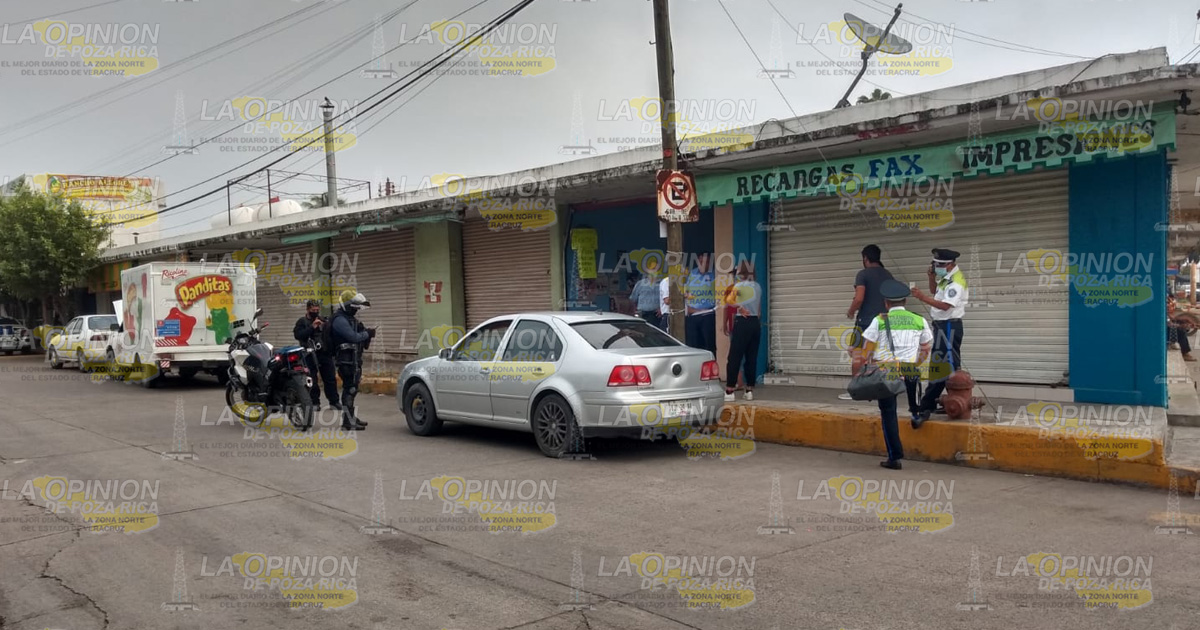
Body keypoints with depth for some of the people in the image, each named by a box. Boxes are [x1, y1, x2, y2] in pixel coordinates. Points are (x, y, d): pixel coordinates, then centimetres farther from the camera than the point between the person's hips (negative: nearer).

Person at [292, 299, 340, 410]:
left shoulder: (323, 321, 15)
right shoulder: (302, 322, 3)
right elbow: (298, 335, -13)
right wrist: (312, 327, -17)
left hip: (325, 353, 3)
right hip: (310, 354, -3)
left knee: (330, 378, 3)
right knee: (312, 380, -1)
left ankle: (334, 401, 9)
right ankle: (315, 403, 7)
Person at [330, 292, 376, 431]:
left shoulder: (351, 318, 18)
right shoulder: (340, 320, -16)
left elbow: (357, 334, 21)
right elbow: (353, 337, -25)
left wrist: (366, 333, 2)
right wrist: (367, 334, -11)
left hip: (354, 359, 10)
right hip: (347, 360, -10)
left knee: (352, 388, 16)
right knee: (350, 389, -11)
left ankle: (352, 418, 25)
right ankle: (348, 422, -10)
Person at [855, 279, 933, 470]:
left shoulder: (879, 321, 2)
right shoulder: (920, 321, 9)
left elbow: (866, 351, 1)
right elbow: (926, 349, 19)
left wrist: (856, 370, 10)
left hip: (884, 371, -1)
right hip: (910, 370, 1)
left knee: (888, 413, 6)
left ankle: (895, 457, 6)